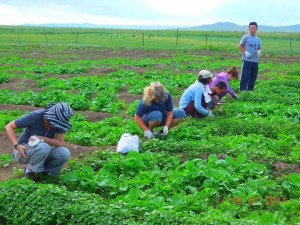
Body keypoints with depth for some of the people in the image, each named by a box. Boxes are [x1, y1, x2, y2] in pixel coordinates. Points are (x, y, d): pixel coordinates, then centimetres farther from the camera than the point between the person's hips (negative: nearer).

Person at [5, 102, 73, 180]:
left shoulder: (60, 121, -15)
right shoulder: (35, 116, -26)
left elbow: (60, 143, -20)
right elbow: (9, 127, -18)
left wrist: (41, 138, -33)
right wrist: (17, 146, -31)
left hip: (41, 152, 4)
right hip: (23, 151, -4)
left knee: (65, 153, -24)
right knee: (44, 147, -36)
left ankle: (44, 171, 3)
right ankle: (30, 171, -9)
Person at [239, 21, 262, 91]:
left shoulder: (258, 39, 15)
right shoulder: (245, 37, 0)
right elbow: (240, 46, 1)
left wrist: (259, 51, -2)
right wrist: (245, 52, -15)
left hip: (255, 61, 5)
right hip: (247, 60, -5)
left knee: (253, 77, 9)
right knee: (245, 77, -7)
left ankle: (250, 90, 21)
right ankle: (242, 90, -3)